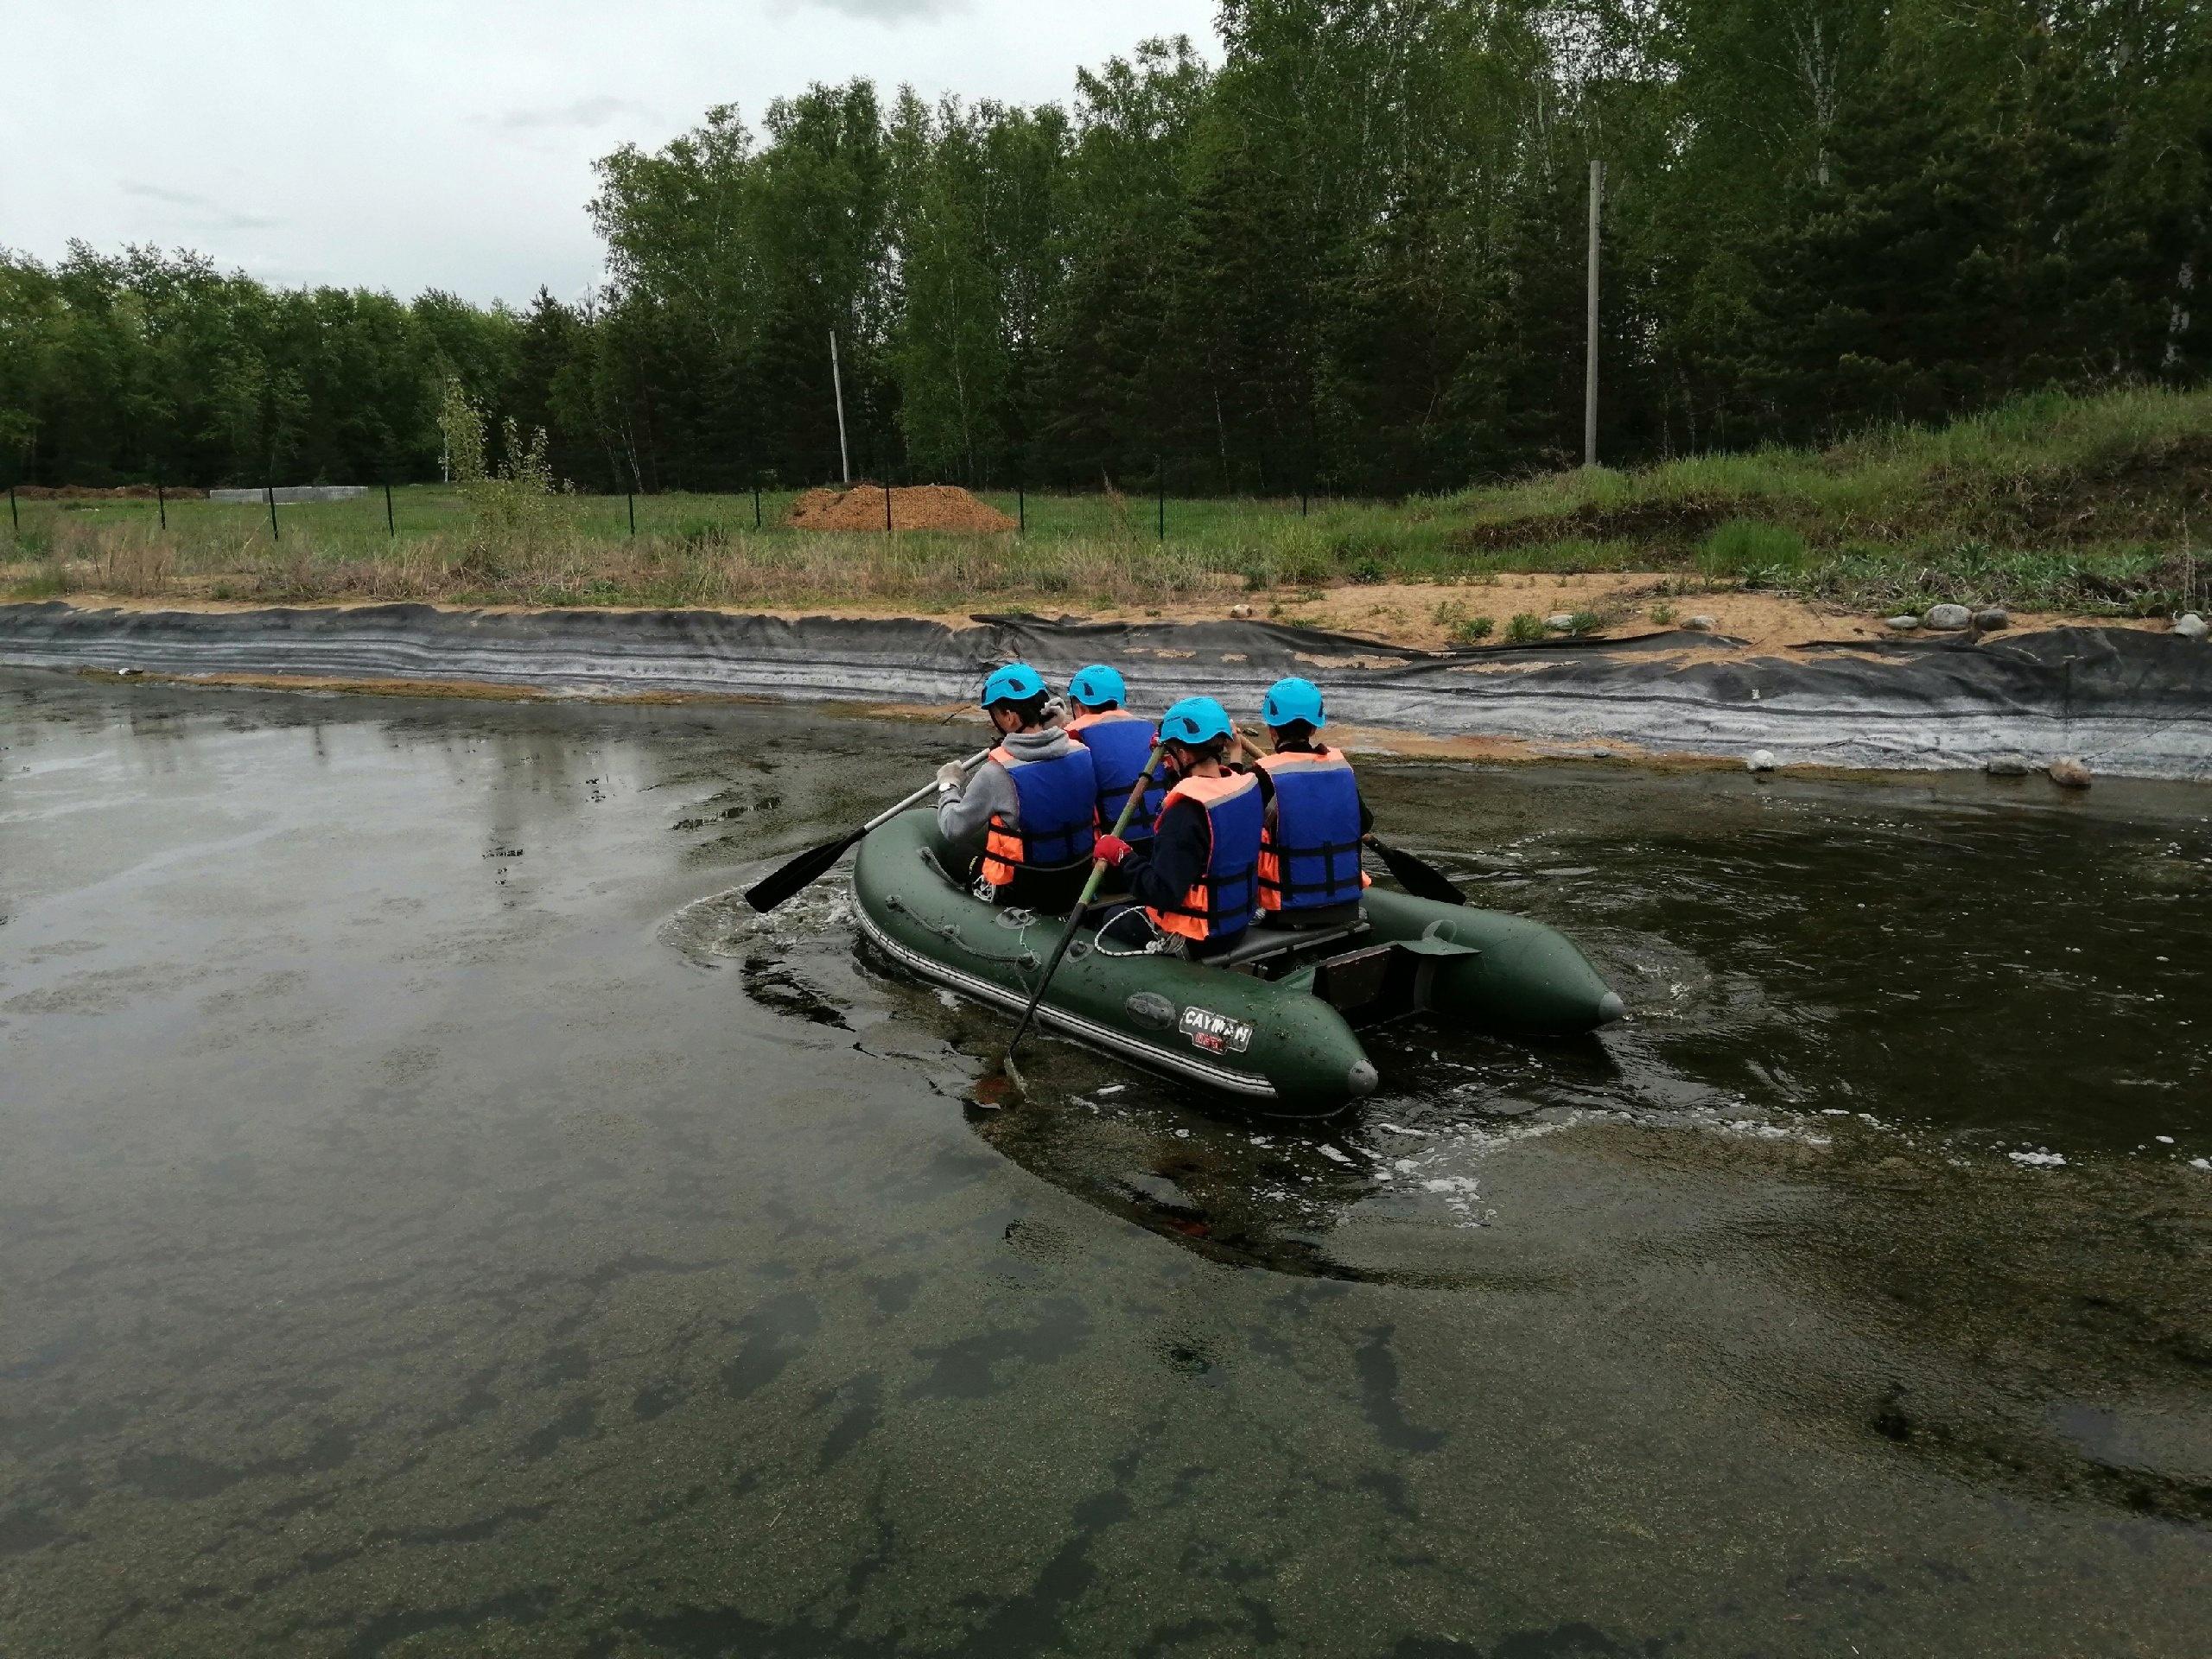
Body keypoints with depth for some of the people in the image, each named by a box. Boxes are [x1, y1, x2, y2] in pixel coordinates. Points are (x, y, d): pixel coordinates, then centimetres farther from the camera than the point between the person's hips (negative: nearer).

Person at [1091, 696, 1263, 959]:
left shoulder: (1187, 811, -29)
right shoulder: (1247, 786, -5)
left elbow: (1162, 893, -30)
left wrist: (1121, 856, -19)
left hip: (1197, 940, -8)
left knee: (1111, 918, 15)